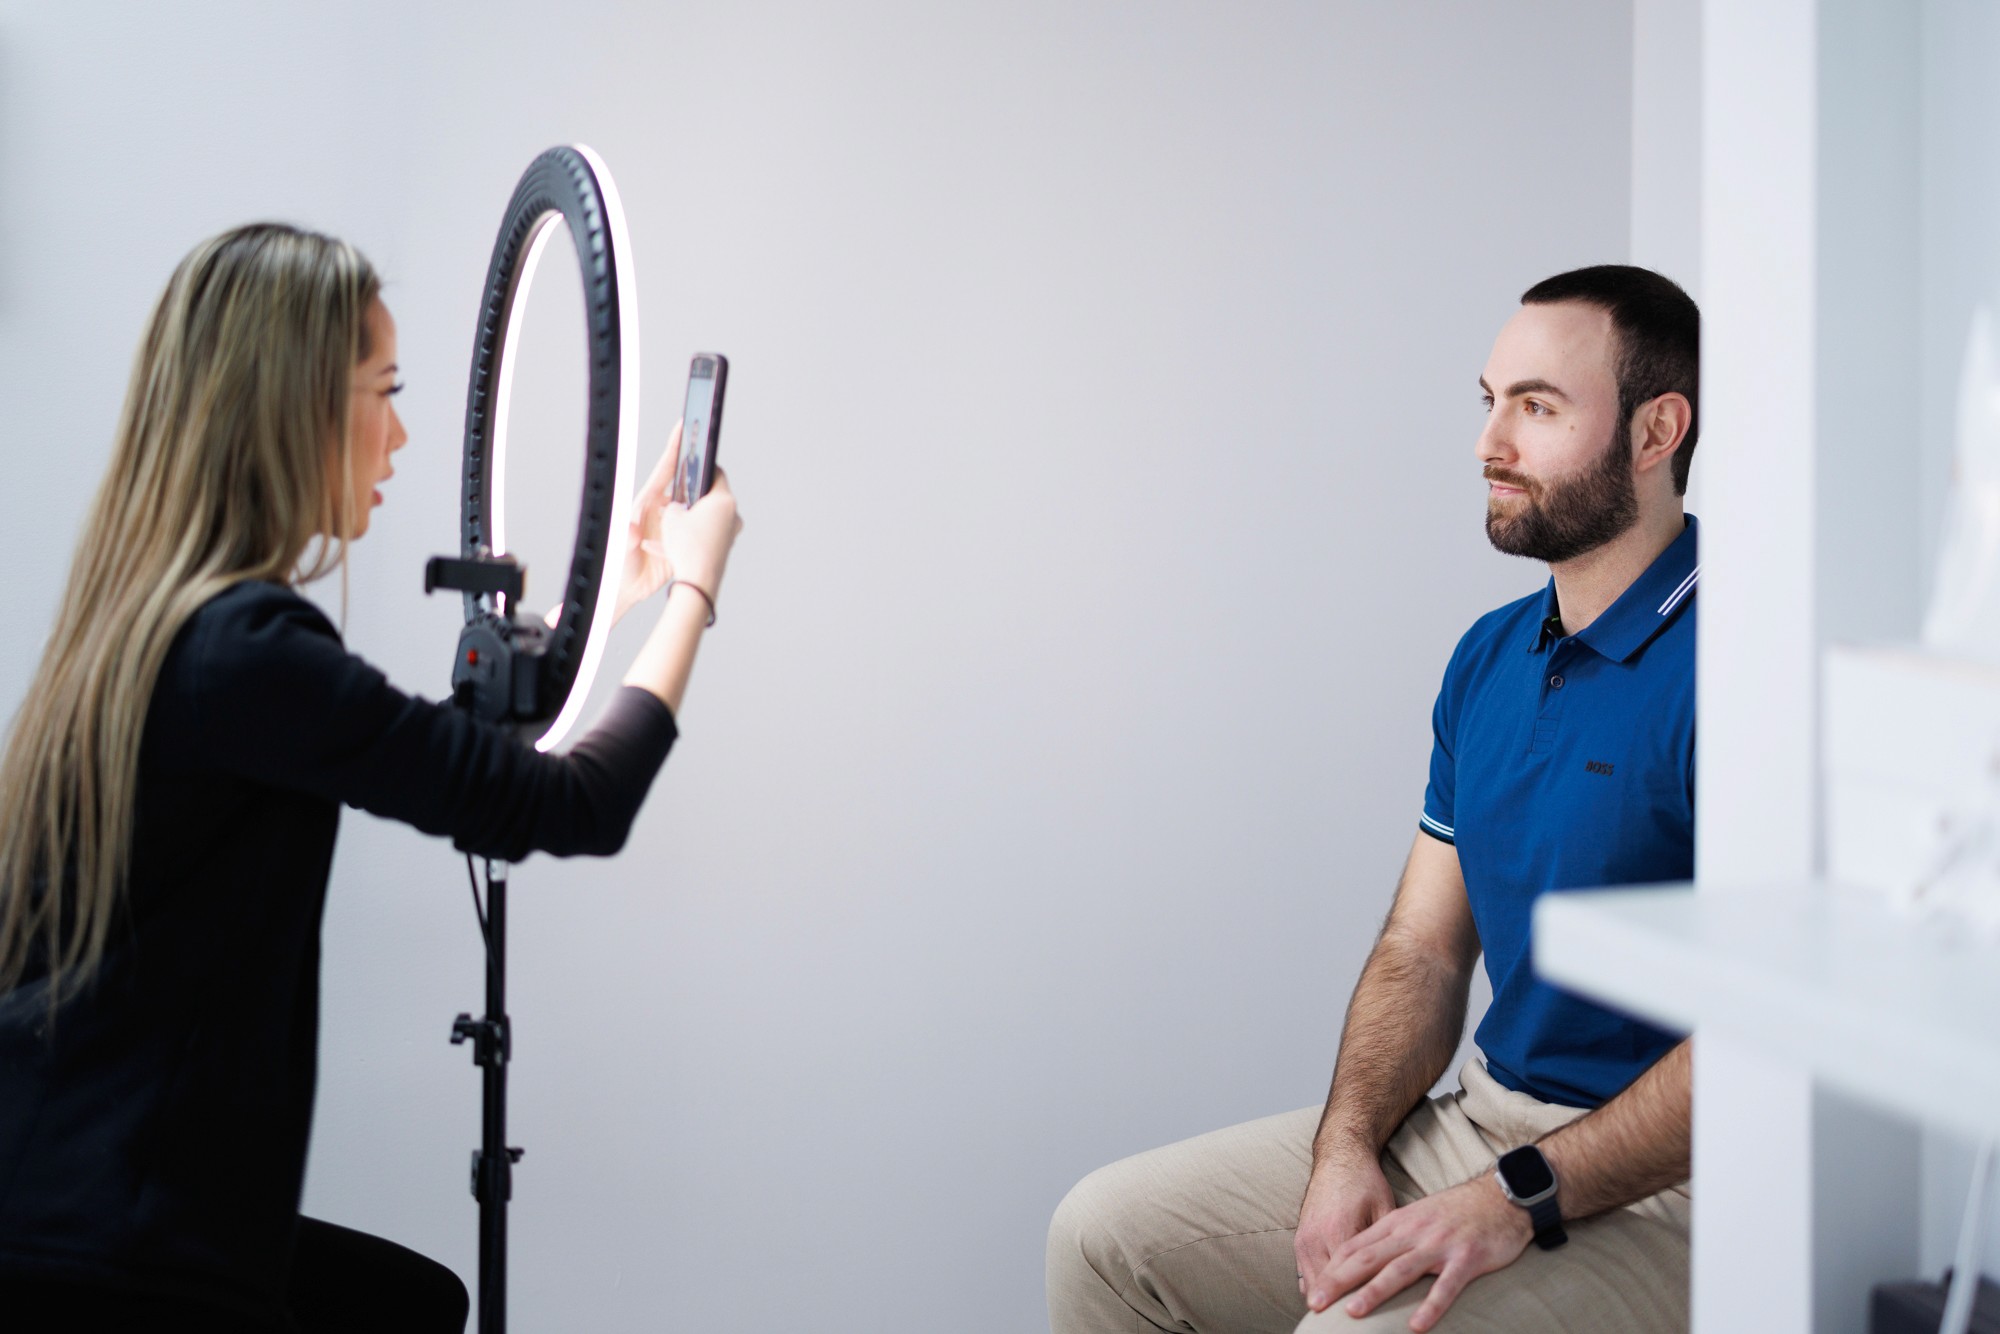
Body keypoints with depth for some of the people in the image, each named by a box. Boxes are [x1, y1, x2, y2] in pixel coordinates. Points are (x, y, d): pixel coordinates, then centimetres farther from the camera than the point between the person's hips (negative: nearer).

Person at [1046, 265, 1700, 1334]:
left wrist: (1520, 1200, -24)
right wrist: (1346, 1145, -6)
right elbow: (1421, 951, 12)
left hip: (1649, 1191, -8)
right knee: (1109, 1232, 4)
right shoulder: (1490, 657, 11)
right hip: (1474, 1122, 8)